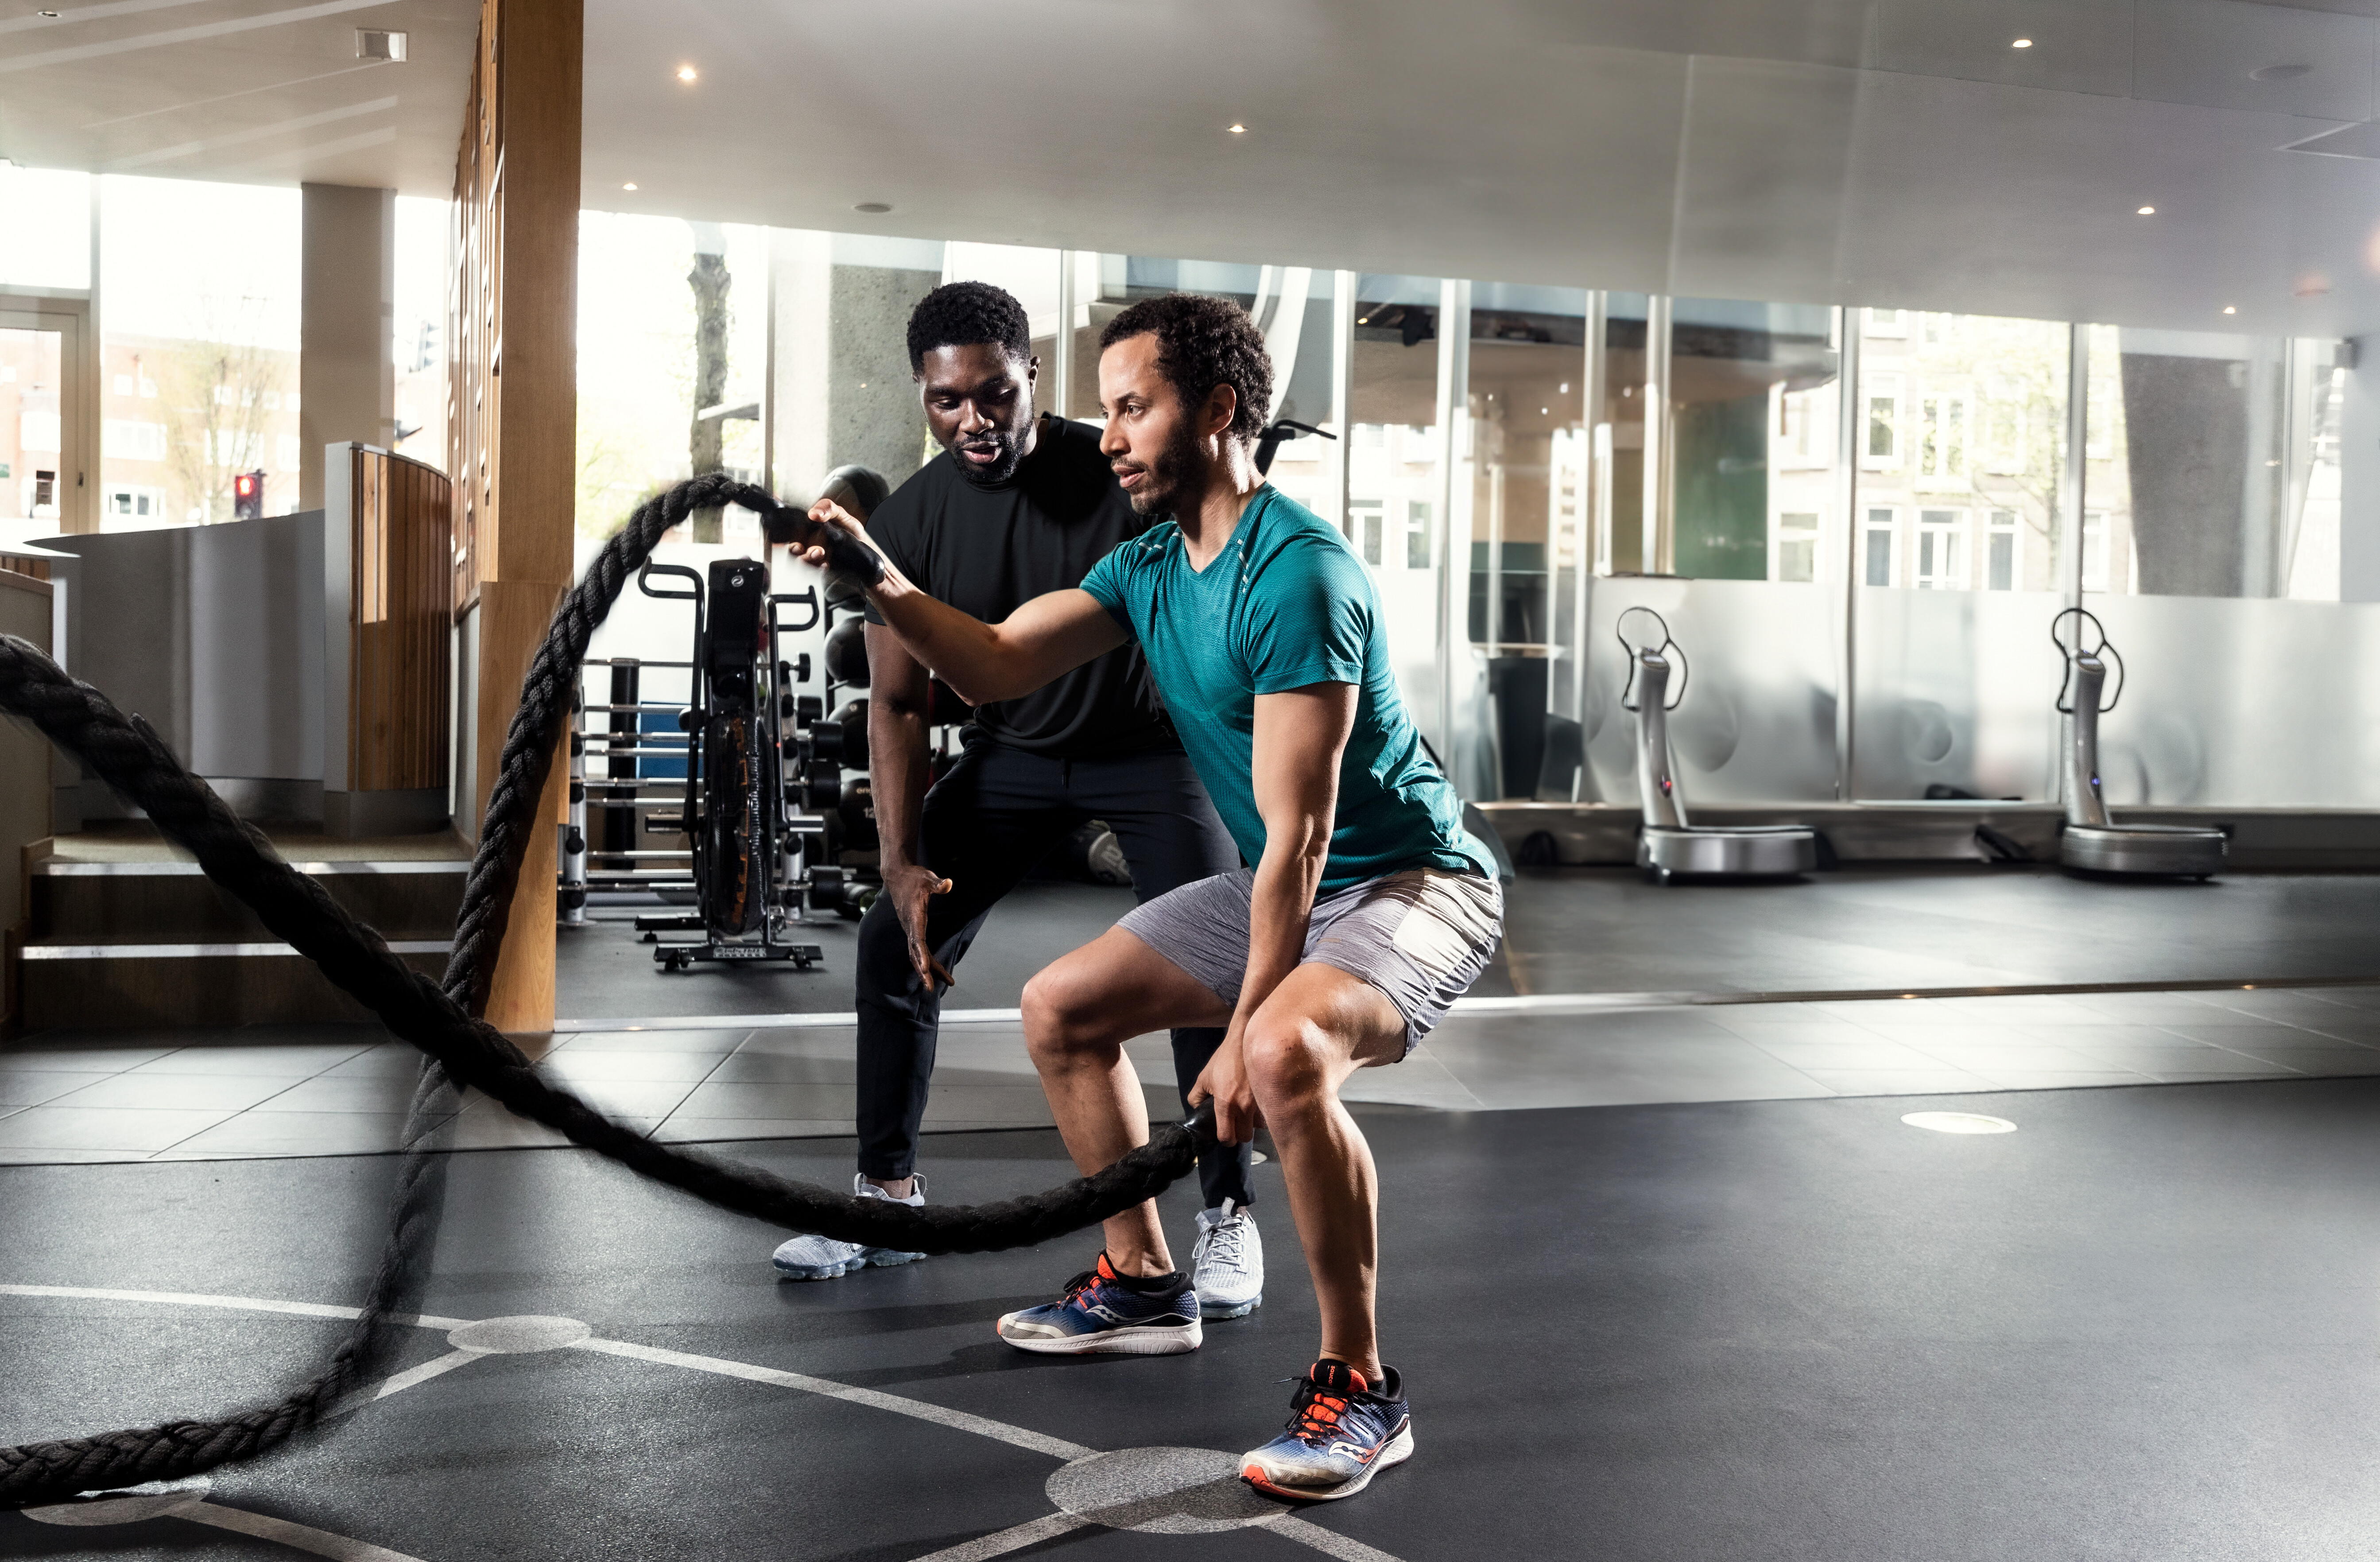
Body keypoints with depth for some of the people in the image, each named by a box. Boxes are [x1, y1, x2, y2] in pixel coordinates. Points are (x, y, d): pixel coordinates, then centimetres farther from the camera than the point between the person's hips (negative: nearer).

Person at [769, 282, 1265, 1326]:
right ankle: (888, 1192, 14)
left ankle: (1229, 1217, 0)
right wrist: (903, 863, -15)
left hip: (1152, 742, -3)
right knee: (895, 940, -3)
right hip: (1013, 752, 3)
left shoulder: (1120, 477, -24)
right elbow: (898, 703, -7)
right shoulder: (906, 525, -14)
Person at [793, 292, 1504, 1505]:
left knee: (1287, 1055, -38)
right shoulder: (1147, 566, 4)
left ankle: (1357, 1385, -17)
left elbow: (1297, 835, -27)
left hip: (1408, 882, -9)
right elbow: (998, 665, 1)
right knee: (1060, 1009, 12)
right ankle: (1142, 1285, 26)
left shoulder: (1298, 574, -25)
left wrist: (1243, 1031, -25)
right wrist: (884, 587, -15)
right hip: (1279, 885, 9)